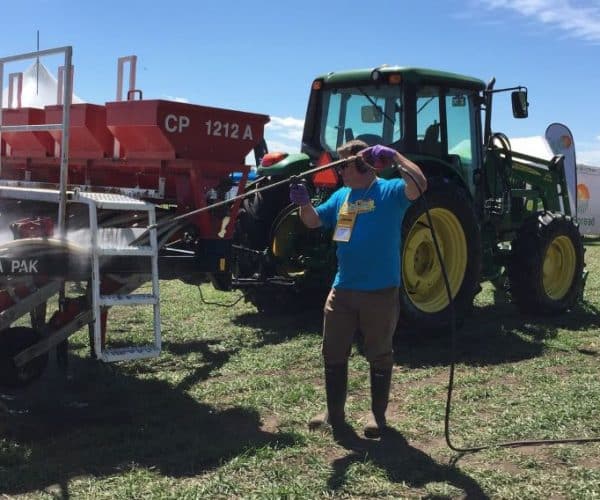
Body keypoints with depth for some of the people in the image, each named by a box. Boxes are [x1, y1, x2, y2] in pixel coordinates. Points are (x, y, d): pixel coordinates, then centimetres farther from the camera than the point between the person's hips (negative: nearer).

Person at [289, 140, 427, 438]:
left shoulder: (390, 191, -8)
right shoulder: (341, 196, 11)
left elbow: (419, 185, -25)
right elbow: (313, 221, 15)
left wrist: (395, 157, -29)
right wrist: (304, 203, -5)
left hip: (380, 291, -6)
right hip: (342, 289, 6)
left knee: (379, 356, 8)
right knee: (333, 354, 11)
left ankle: (378, 416, 23)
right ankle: (334, 414, 24)